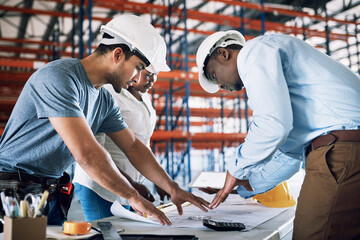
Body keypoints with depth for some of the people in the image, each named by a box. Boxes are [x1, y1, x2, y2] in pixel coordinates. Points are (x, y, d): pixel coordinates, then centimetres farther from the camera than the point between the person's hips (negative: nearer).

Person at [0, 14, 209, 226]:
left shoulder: (105, 101, 5)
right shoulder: (58, 78, -22)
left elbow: (133, 146, 11)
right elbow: (86, 153, -29)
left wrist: (173, 188, 6)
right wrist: (134, 197, -20)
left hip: (52, 192, 7)